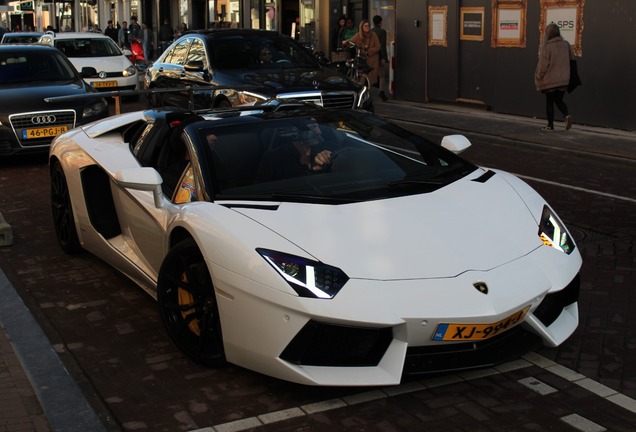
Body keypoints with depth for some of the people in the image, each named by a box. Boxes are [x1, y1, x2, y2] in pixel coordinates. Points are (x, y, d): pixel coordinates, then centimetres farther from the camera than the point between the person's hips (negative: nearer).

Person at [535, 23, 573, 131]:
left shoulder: (547, 47, -17)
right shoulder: (566, 44, -1)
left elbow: (543, 65, -14)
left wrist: (538, 78, -2)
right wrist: (566, 74, 17)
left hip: (550, 80, -5)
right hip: (563, 80, 5)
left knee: (549, 102, 8)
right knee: (559, 100, 17)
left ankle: (550, 125, 12)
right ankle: (566, 115, -8)